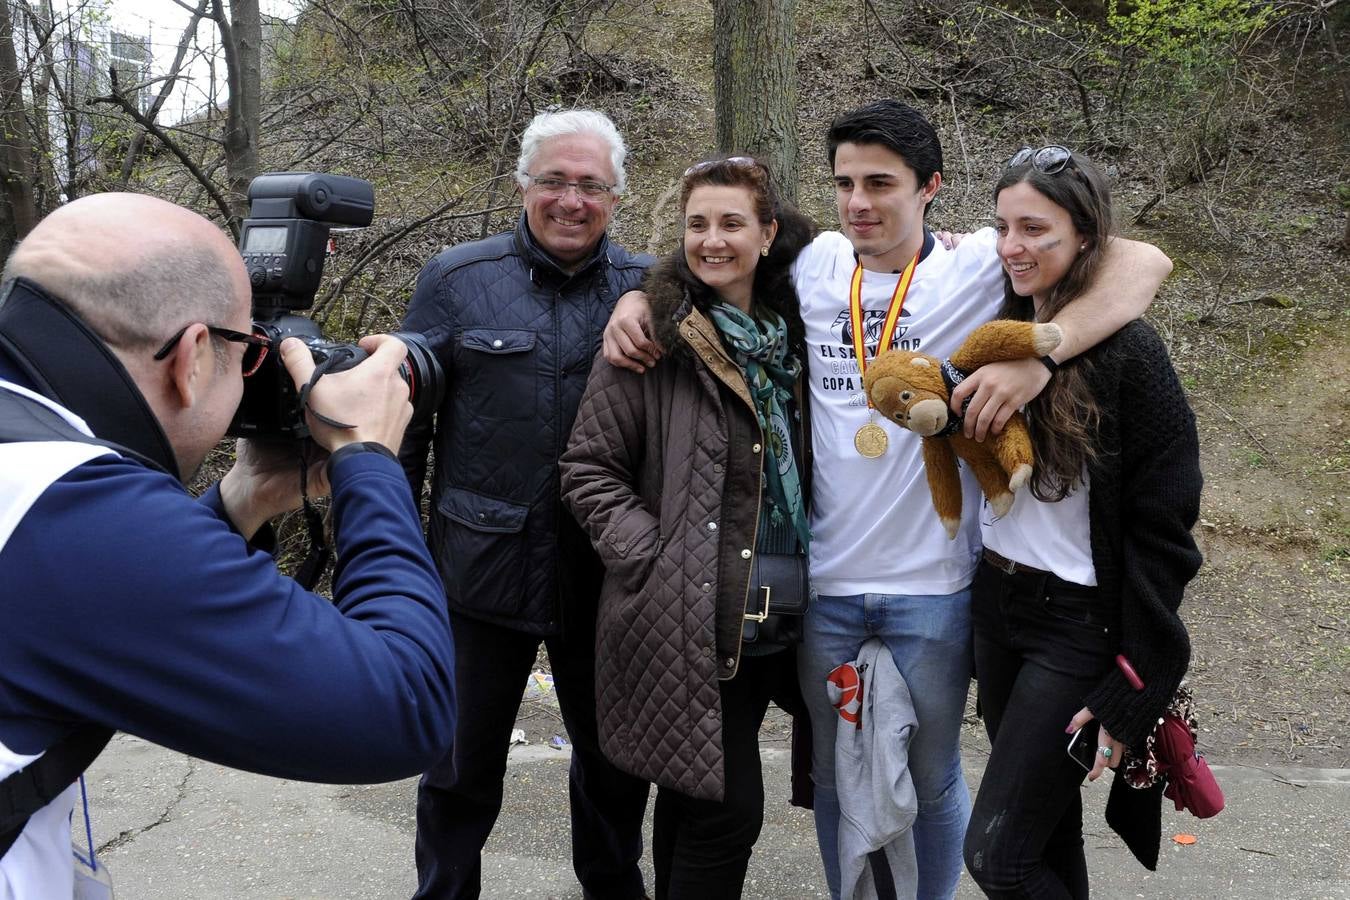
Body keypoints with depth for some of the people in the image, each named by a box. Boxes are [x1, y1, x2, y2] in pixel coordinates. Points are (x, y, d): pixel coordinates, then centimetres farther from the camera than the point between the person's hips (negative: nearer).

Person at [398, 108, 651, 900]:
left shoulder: (648, 289, 2)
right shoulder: (458, 279, 0)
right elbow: (406, 416, 1)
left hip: (608, 573, 2)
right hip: (485, 565, -1)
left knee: (616, 758, 18)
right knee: (463, 767, 12)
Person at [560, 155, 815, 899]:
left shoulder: (789, 333, 10)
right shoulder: (655, 336, -7)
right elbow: (587, 471, -7)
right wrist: (656, 561, -14)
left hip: (775, 618, 6)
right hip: (687, 620, -5)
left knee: (693, 798, 17)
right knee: (727, 808, -4)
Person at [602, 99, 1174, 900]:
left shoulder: (980, 266, -8)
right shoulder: (815, 264, 1)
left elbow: (1145, 264, -17)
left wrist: (1037, 356, -31)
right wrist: (636, 301, -5)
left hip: (934, 585, -2)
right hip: (823, 580, 3)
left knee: (934, 781, 16)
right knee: (835, 776, 19)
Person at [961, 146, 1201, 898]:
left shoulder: (1127, 351, -15)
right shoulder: (1004, 332, 4)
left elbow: (1164, 531, -14)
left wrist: (1130, 693, -14)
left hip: (1080, 625, -6)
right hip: (997, 610, 6)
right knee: (1047, 829, 17)